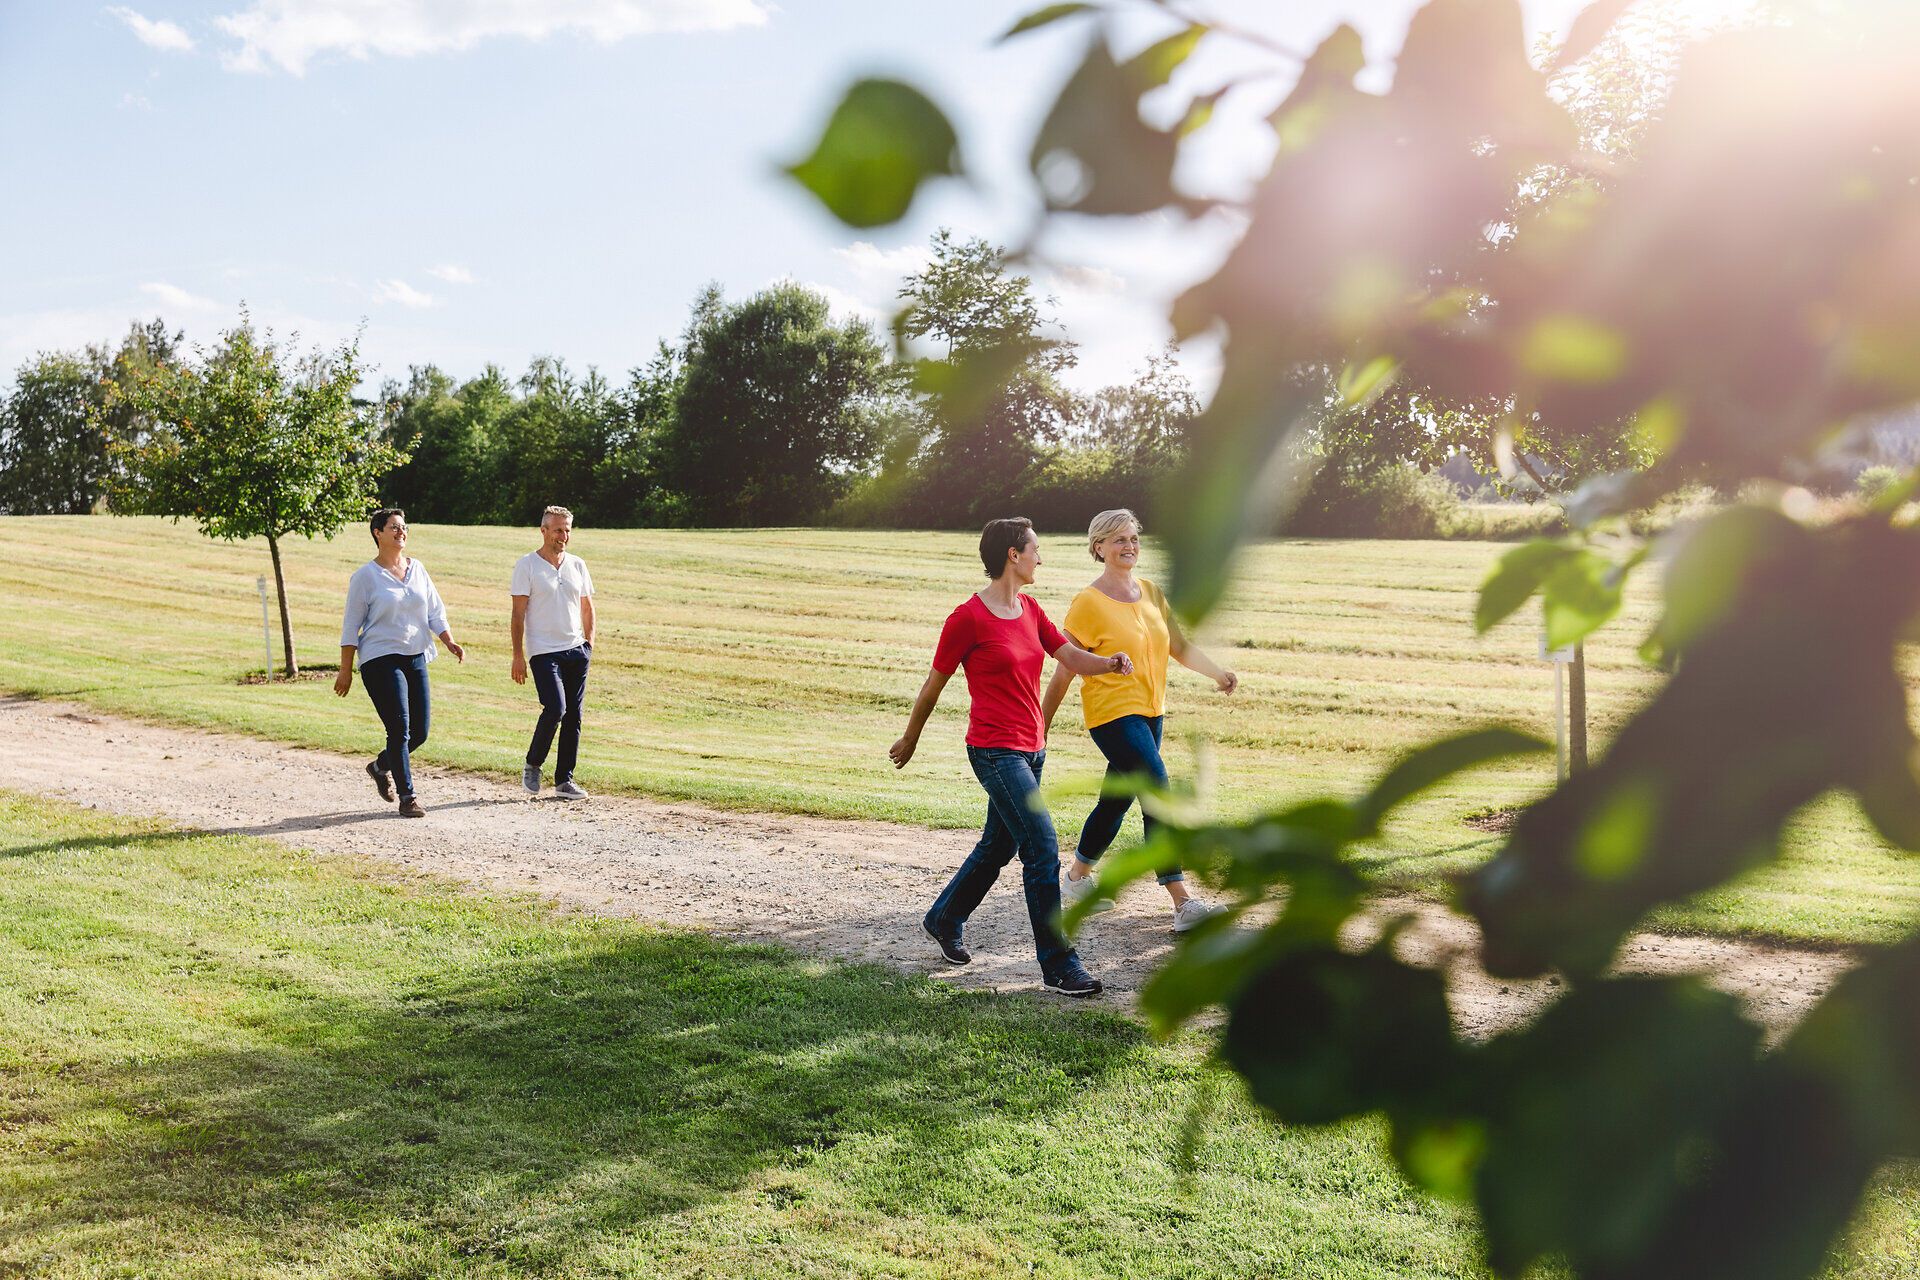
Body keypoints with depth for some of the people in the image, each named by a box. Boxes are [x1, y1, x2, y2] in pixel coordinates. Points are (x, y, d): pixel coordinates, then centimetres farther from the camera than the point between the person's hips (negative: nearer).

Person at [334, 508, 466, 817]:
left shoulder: (417, 569, 11)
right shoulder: (365, 576, -3)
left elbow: (436, 613, 13)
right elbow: (351, 627, -2)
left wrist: (450, 643, -3)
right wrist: (345, 671, -4)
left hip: (416, 657, 6)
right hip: (381, 660, -6)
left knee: (420, 730, 6)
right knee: (400, 729, -11)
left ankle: (381, 766, 33)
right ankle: (407, 798, -2)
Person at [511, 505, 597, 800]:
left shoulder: (577, 565, 11)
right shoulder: (526, 565, -3)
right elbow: (518, 614, -5)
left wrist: (589, 643, 10)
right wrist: (518, 656, -10)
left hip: (576, 651, 5)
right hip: (544, 652, -5)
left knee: (573, 716, 4)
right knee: (555, 709, -18)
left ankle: (564, 780, 12)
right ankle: (532, 765, 5)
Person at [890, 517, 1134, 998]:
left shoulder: (1030, 610, 11)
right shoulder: (968, 618, -12)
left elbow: (1072, 657, 8)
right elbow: (934, 684, -2)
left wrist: (1111, 662, -13)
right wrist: (910, 740, 8)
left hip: (1031, 749, 9)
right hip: (995, 752, -9)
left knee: (998, 846, 19)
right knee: (1043, 848, -12)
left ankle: (944, 920, 40)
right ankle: (1058, 965, -4)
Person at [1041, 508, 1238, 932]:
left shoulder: (1151, 593, 9)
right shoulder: (1089, 603, -11)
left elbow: (1180, 647, 8)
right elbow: (1063, 673, -8)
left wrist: (1218, 673, -10)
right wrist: (1041, 729, -6)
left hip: (1149, 712, 7)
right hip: (1113, 713, -7)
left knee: (1116, 801, 17)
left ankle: (1077, 877, 37)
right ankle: (1183, 904, -16)